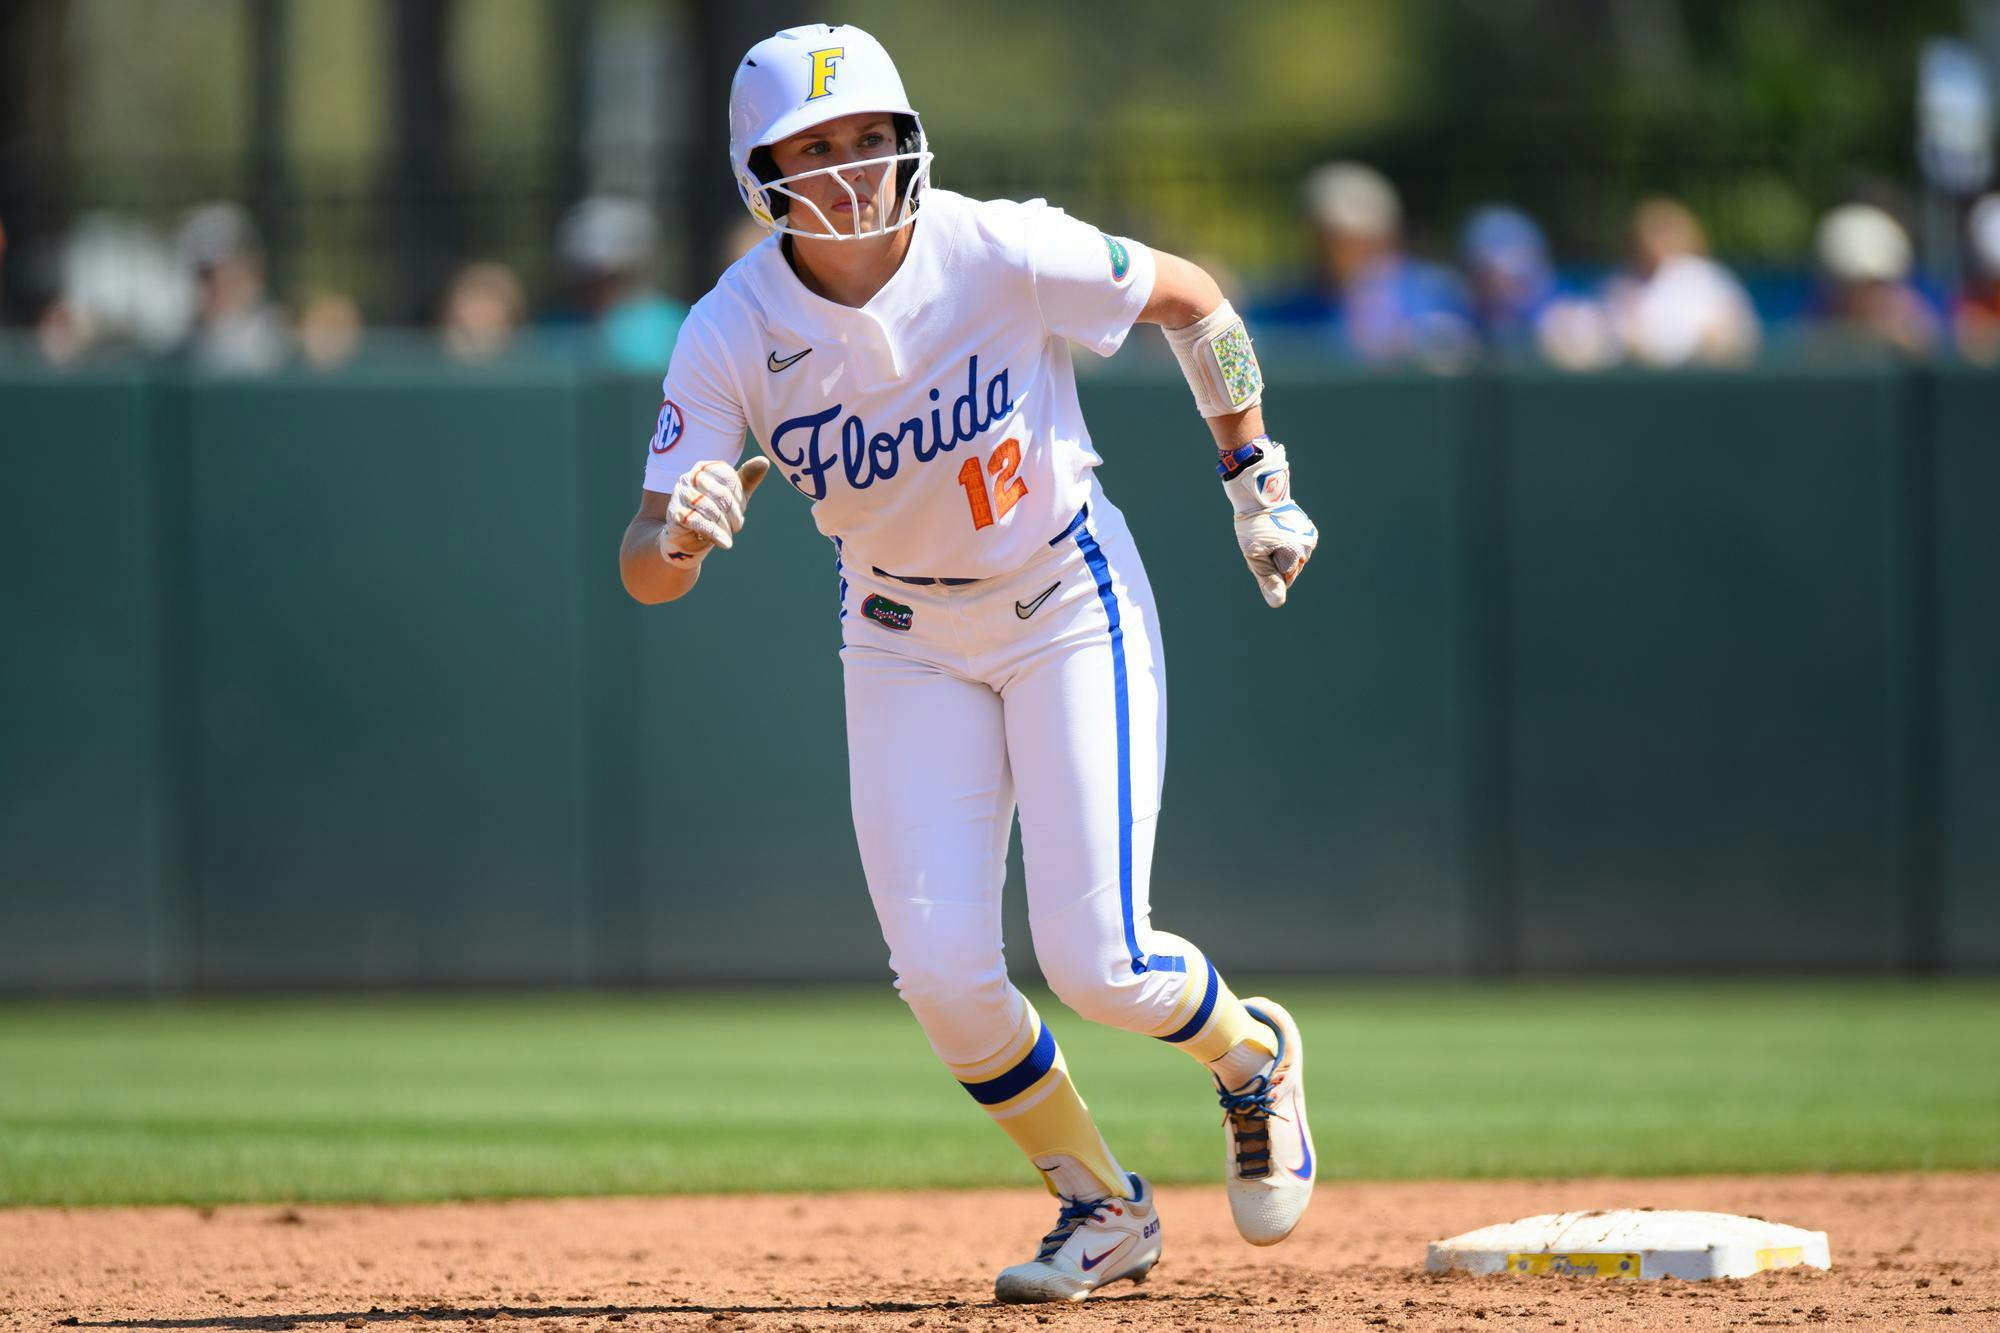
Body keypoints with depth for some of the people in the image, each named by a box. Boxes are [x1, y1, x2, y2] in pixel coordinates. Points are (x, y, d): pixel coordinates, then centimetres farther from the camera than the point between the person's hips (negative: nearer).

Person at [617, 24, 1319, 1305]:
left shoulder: (1001, 252, -25)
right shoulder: (733, 333, -20)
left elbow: (1190, 297, -6)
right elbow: (645, 570, -23)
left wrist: (1256, 477, 0)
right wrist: (681, 533, -46)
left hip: (1071, 609, -2)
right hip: (908, 648, 2)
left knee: (1096, 963, -11)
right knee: (945, 975, -9)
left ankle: (1251, 1053, 25)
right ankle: (1104, 1209, 17)